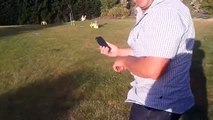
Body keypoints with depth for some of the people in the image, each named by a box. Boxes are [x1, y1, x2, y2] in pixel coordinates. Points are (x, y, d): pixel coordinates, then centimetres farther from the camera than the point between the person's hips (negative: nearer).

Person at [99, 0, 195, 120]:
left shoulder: (168, 11, -27)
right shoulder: (150, 12, 7)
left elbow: (152, 70, -34)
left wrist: (124, 61, -16)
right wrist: (119, 52, 9)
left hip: (158, 103, -10)